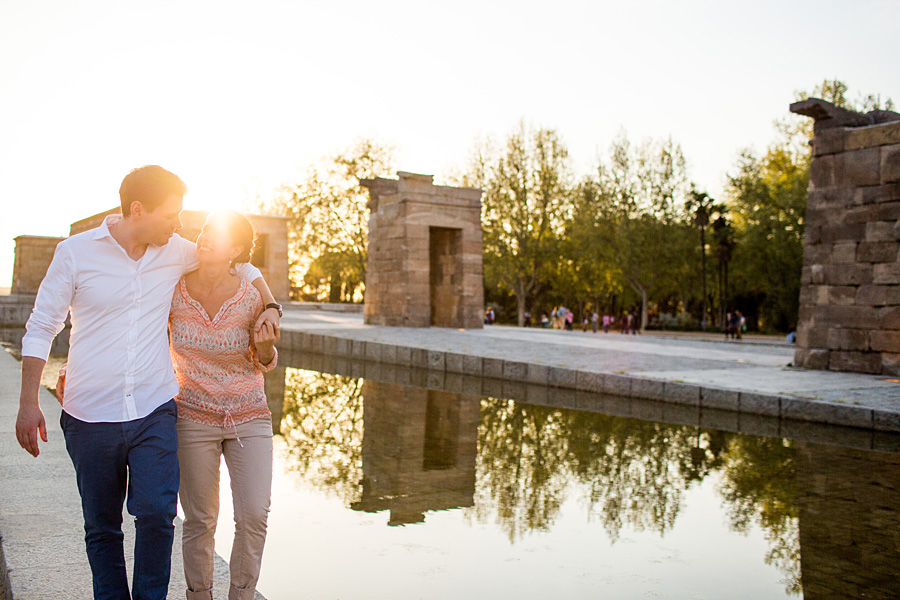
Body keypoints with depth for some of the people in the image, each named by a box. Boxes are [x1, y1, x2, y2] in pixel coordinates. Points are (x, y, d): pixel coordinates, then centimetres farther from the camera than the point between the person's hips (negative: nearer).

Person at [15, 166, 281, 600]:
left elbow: (240, 264, 19)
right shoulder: (76, 252, -3)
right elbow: (41, 328, 3)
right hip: (90, 417, -1)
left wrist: (269, 307, 3)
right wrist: (28, 403, -2)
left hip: (154, 413, 1)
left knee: (157, 514, -13)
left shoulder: (176, 252, 3)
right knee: (101, 529, 9)